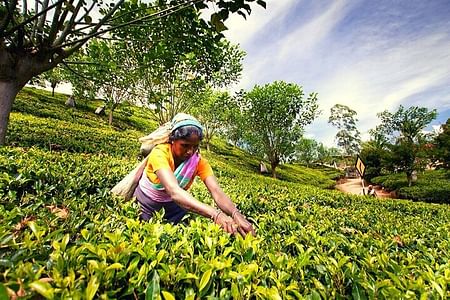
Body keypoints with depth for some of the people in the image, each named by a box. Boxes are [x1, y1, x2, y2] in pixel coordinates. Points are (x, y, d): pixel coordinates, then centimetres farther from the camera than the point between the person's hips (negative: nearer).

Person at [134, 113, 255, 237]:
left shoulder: (199, 161, -23)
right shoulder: (160, 153, -34)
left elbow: (216, 191, -35)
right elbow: (173, 191, -50)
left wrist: (236, 214, -55)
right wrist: (216, 214, -62)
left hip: (174, 202, 2)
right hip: (146, 198, -2)